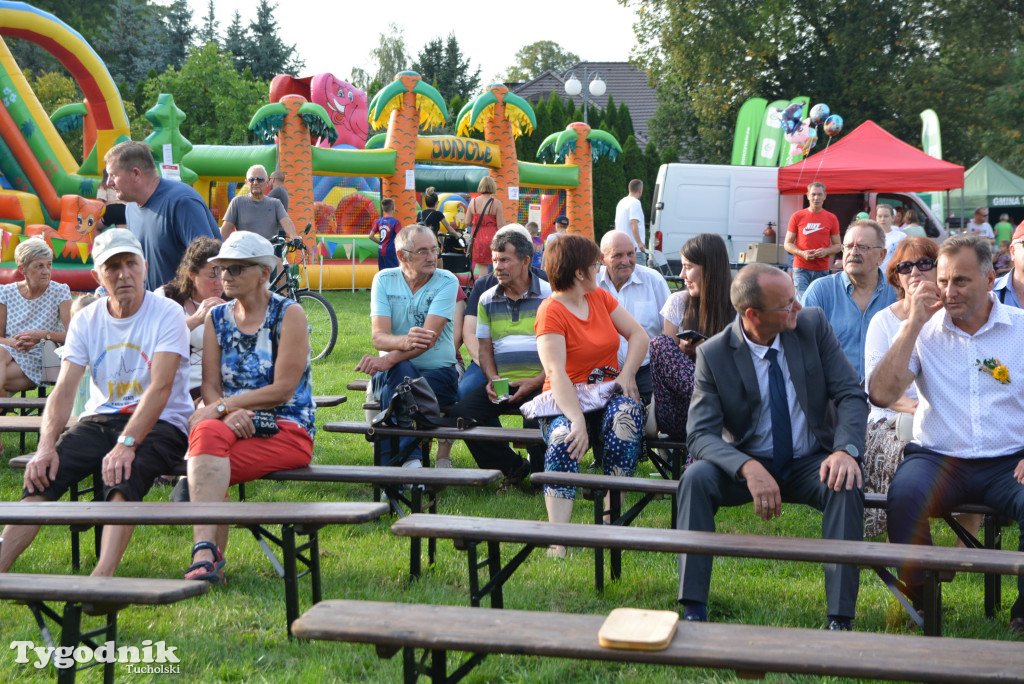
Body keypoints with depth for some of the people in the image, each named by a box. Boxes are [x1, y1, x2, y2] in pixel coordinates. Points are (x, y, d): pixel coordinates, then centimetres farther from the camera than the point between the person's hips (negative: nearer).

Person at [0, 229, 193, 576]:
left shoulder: (167, 314, -7)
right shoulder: (86, 320, 7)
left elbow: (160, 388, -19)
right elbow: (64, 390, -1)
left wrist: (126, 444, -32)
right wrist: (46, 446, -19)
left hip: (160, 424, -5)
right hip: (100, 418, 5)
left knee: (123, 472, -34)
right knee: (44, 471, -20)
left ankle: (102, 577, -47)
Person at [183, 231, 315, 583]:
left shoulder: (289, 314, -2)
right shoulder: (216, 318, 14)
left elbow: (283, 389, -10)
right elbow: (209, 386, 6)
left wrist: (221, 406, -15)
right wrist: (229, 414, -16)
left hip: (287, 428, -4)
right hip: (235, 424, 4)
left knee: (206, 465, -29)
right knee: (207, 432, -32)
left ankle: (206, 554, -23)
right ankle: (207, 554, -36)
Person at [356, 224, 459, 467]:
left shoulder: (447, 281, -5)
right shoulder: (384, 280, 2)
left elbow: (429, 338, -18)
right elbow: (379, 337, -11)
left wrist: (388, 359, -35)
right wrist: (404, 342, -36)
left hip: (438, 371, -1)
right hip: (394, 371, 2)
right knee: (402, 371, -34)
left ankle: (393, 463, -31)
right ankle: (410, 459, -41)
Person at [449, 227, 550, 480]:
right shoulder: (487, 300, 15)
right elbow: (484, 349, 17)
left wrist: (536, 381, -15)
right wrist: (492, 380, -4)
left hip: (541, 383, -5)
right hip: (501, 383, 5)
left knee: (536, 421, -34)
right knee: (461, 414, -18)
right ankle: (514, 468, -1)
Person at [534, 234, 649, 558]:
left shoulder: (601, 297, 12)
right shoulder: (551, 312, -9)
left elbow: (638, 334, 11)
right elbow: (556, 372, -21)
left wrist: (627, 374, -8)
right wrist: (577, 420, -34)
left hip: (608, 396, 4)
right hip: (568, 401, -4)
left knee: (627, 413, -31)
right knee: (563, 439, -35)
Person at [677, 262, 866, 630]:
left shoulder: (813, 325, -6)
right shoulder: (713, 354, -11)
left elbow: (852, 394, -6)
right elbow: (701, 434, -16)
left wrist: (846, 450, -26)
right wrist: (749, 468, -35)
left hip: (810, 462, 1)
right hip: (748, 464, 0)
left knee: (846, 485, -31)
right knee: (696, 478, -29)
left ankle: (840, 620, -28)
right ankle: (693, 612, -25)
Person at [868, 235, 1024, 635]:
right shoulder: (923, 331, 7)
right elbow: (881, 395, -8)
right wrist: (914, 324, -9)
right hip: (937, 457, 0)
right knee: (904, 496, -32)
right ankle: (923, 606, -9)